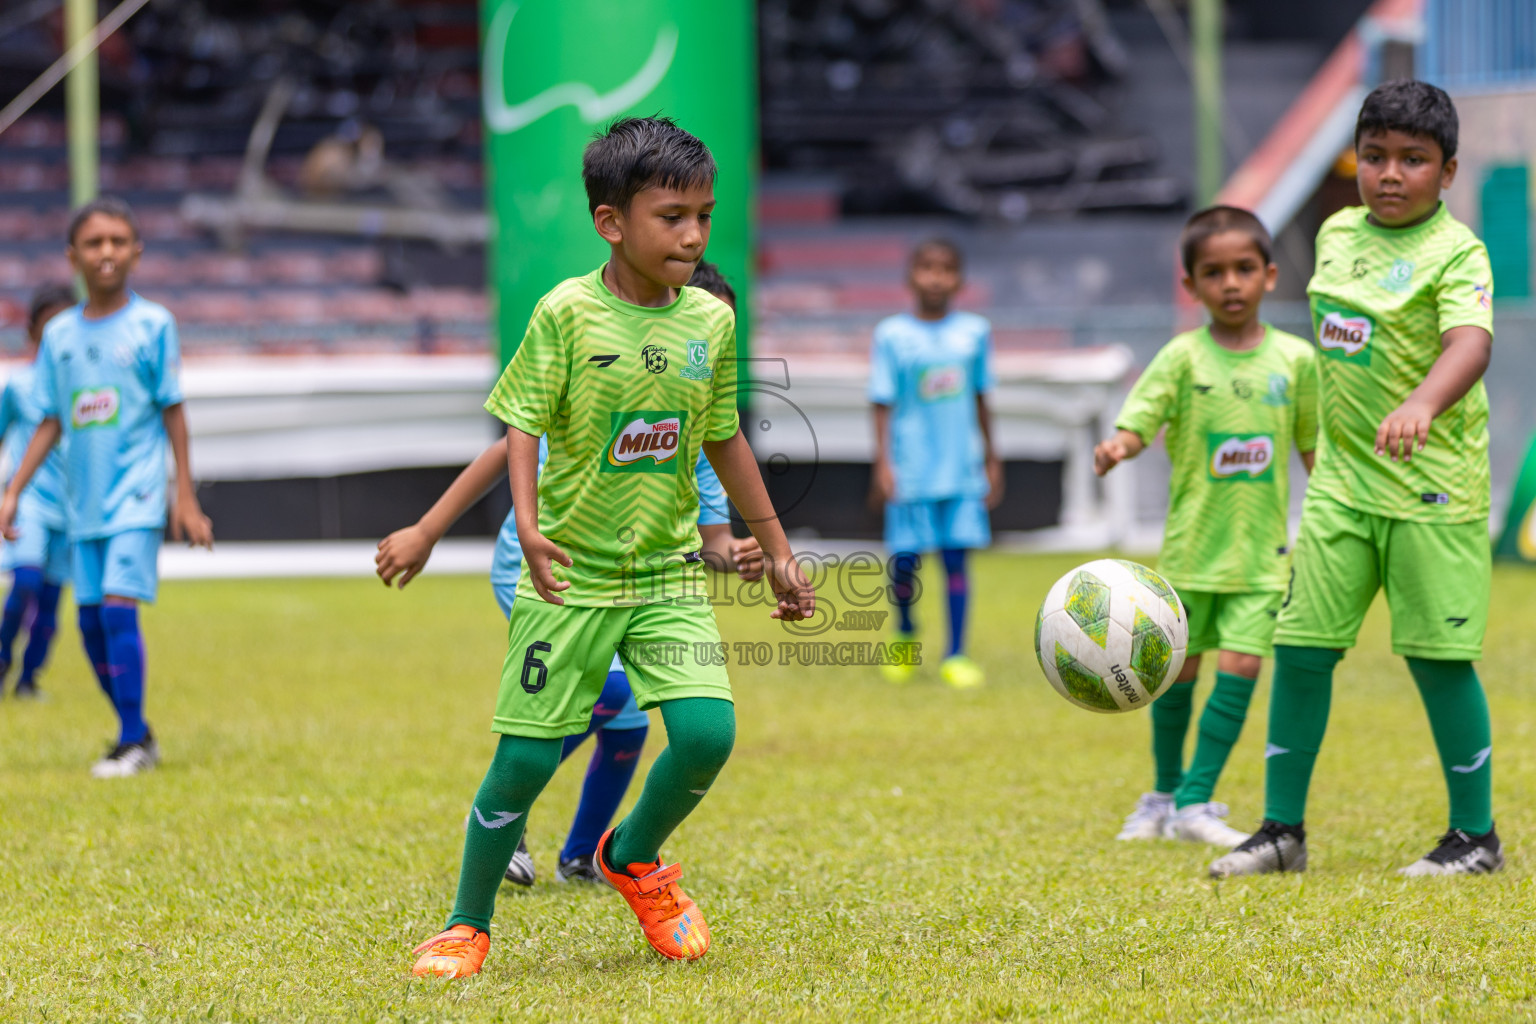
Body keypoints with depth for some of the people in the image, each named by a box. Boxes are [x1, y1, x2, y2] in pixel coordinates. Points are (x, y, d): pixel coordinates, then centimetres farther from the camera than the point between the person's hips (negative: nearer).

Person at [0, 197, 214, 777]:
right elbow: (50, 423, 12)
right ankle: (136, 733, 17)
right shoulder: (59, 334, 8)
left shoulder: (153, 324, -2)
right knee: (91, 620, 4)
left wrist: (186, 496, -3)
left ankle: (133, 743, -11)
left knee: (118, 607, -15)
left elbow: (173, 413, 0)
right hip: (83, 500, 5)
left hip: (136, 495, -5)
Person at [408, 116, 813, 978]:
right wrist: (528, 525, -26)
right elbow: (523, 426, -10)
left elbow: (725, 440, 14)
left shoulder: (711, 321, 2)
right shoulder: (567, 314, -10)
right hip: (573, 578, -3)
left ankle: (636, 858, 17)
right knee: (526, 759, -2)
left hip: (670, 574, 3)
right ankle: (467, 927, 19)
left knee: (708, 731, -13)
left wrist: (777, 550, 18)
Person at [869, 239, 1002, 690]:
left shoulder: (975, 331, 6)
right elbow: (883, 403, -2)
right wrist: (883, 462, -8)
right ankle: (905, 632, 28)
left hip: (960, 467, 2)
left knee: (956, 558, -1)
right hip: (911, 466, -2)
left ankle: (955, 656, 4)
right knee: (905, 559, 1)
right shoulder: (892, 335, -3)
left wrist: (991, 459, 17)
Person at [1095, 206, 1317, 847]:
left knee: (1240, 666, -9)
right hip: (1193, 546, -1)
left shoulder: (1294, 359, 2)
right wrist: (1115, 449, -37)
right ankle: (1163, 795, 26)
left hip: (1260, 551, 1)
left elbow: (1316, 448, 11)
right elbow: (1137, 422, -14)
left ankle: (1196, 804, -3)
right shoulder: (1183, 359, -4)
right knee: (1178, 670, 8)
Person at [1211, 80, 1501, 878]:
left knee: (1438, 658, -2)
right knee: (1300, 648, 5)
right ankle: (1282, 829, 15)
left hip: (1430, 483, -6)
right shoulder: (1338, 233, 9)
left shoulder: (1455, 252, -13)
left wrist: (1421, 405, -49)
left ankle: (1475, 835, 12)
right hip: (1342, 482, 6)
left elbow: (1471, 341, -31)